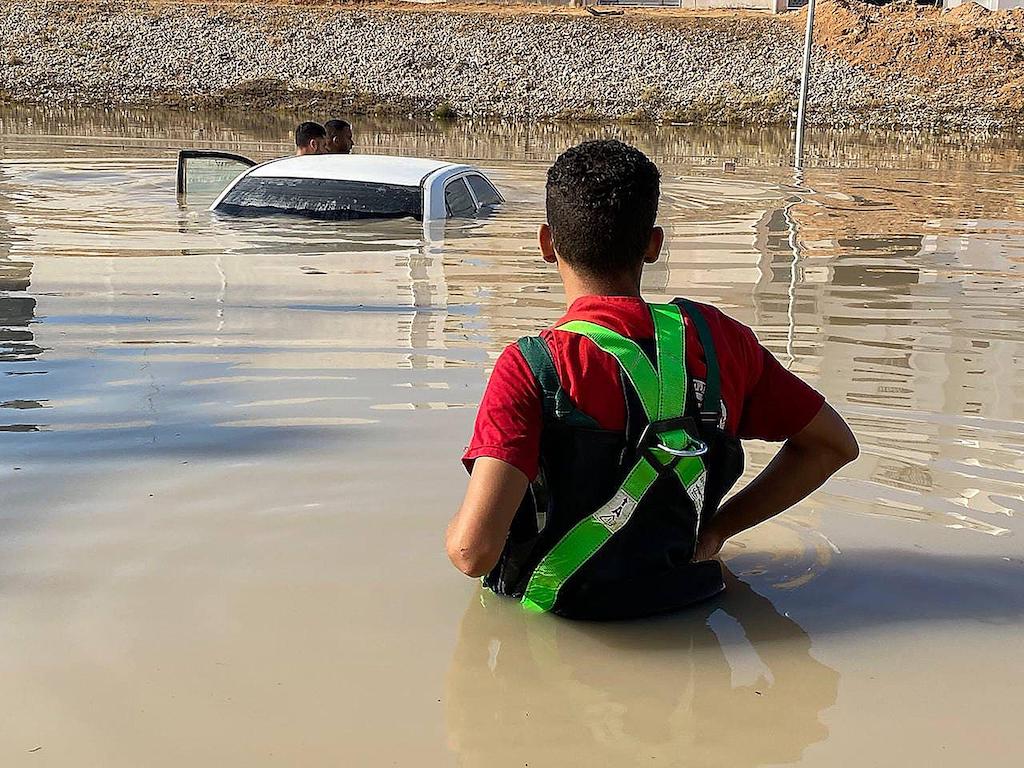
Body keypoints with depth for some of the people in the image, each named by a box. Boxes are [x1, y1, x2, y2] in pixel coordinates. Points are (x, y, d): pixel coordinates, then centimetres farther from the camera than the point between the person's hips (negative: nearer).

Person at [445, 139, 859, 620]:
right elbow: (833, 445, 6)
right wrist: (716, 527, 9)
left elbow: (473, 551, -29)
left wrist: (456, 529, -4)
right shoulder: (716, 338, -7)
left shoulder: (533, 367, -21)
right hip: (685, 598, 5)